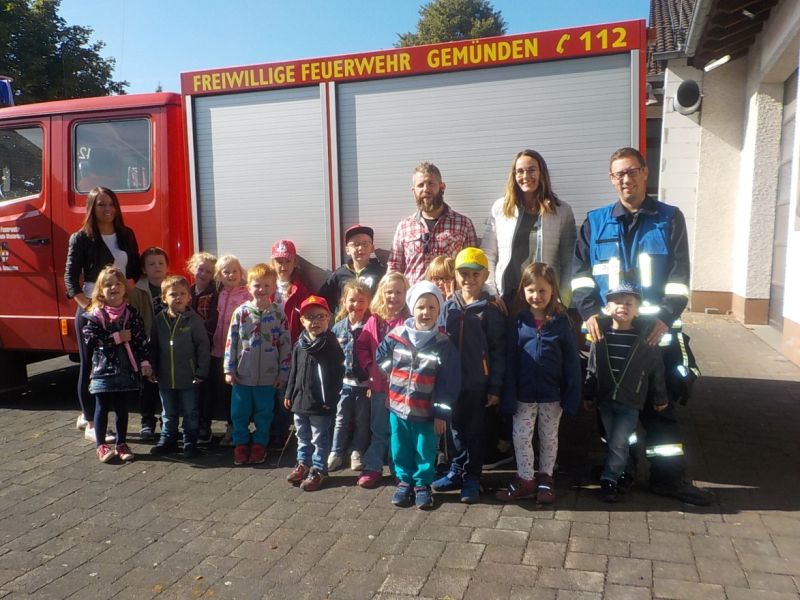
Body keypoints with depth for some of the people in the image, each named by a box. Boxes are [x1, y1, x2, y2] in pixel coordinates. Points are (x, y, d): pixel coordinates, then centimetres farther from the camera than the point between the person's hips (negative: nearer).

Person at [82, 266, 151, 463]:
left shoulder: (131, 313, 2)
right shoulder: (94, 315, -5)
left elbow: (141, 339, 1)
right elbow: (90, 339, -15)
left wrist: (145, 362, -4)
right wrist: (117, 338, -17)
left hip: (127, 370, 2)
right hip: (103, 369, -2)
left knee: (122, 408, 12)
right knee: (102, 408, 8)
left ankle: (121, 444, 24)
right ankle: (101, 446, 19)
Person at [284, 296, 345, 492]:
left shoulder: (331, 345, -13)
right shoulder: (299, 345, 5)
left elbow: (337, 373, -14)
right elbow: (294, 371, 13)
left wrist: (330, 399, -16)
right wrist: (289, 394, 13)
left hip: (321, 403, -6)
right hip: (300, 399, 6)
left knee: (320, 438, 6)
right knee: (302, 436, 20)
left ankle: (318, 470, 19)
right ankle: (303, 464, 36)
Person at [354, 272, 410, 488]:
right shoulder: (374, 320, 1)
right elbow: (361, 346, 8)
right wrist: (368, 366, -3)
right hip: (379, 384, 3)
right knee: (379, 429, 15)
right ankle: (372, 468, 25)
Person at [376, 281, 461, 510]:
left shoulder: (444, 344, -12)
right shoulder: (396, 335, -6)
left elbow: (449, 382, -10)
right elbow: (380, 356, 14)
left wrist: (442, 413, -10)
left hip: (426, 411, -2)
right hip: (398, 407, 2)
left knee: (425, 451, 12)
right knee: (401, 449, 16)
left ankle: (422, 484, 32)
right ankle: (404, 480, 36)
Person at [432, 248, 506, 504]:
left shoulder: (491, 310, -6)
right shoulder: (448, 307, 3)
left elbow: (498, 351, -5)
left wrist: (495, 388, -7)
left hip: (478, 384, -3)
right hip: (452, 381, 3)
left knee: (474, 432, 9)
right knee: (456, 429, 15)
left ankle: (472, 478, 22)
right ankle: (457, 471, 30)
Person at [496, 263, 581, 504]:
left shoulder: (562, 322, -7)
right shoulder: (519, 321, -3)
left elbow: (572, 361, -5)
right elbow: (510, 360, -3)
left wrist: (572, 396, -10)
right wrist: (509, 396, -7)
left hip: (552, 394, -1)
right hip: (524, 393, 1)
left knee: (549, 438, 15)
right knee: (521, 437, 8)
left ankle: (545, 479, 31)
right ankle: (525, 480, 23)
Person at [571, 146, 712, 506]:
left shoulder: (670, 219, 7)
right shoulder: (595, 222, 9)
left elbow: (679, 275, 1)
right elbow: (580, 272, 5)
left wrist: (666, 318, -12)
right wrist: (588, 311, -10)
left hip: (654, 329, -1)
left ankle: (668, 474, 12)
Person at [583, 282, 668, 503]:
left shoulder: (645, 336, -9)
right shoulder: (601, 335, -4)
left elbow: (656, 369, 0)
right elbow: (592, 368, 3)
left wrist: (659, 398, 5)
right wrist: (588, 395, 7)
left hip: (631, 402, -2)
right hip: (605, 400, 3)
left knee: (618, 443, -5)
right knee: (613, 442, 12)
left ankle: (608, 480, 9)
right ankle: (621, 475, 30)